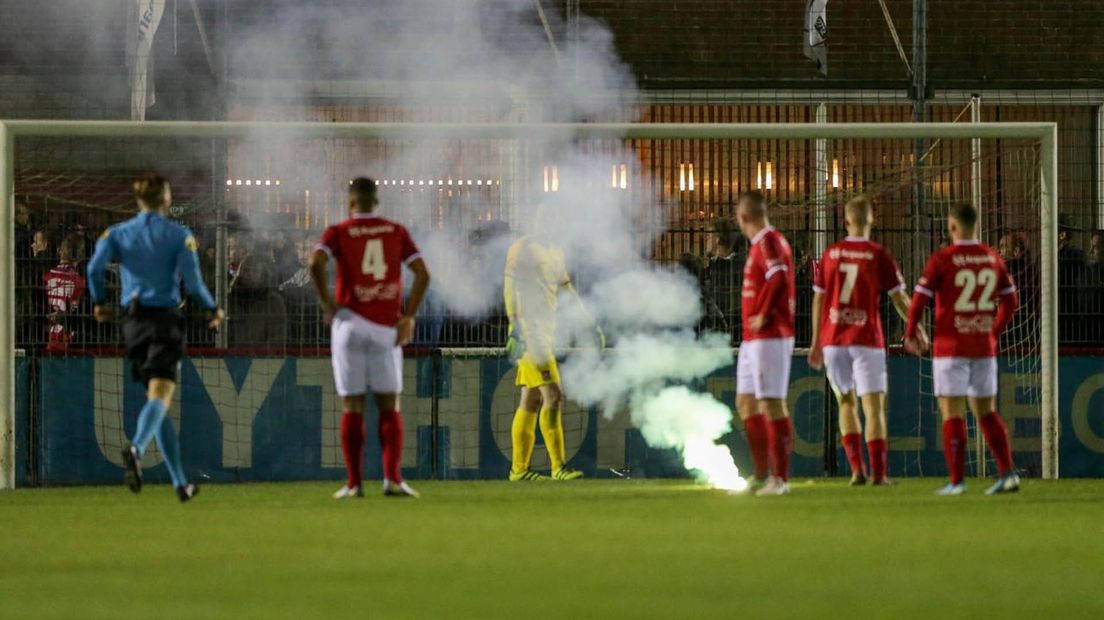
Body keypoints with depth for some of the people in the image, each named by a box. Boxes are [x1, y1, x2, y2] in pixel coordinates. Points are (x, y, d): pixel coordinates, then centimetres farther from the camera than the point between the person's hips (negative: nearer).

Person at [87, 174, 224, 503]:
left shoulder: (117, 233, 6)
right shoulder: (179, 235, -1)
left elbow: (95, 267, -8)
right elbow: (193, 282, -8)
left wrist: (99, 301, 8)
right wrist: (213, 311, 8)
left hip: (134, 321, 4)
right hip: (166, 319, -4)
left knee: (157, 399, 13)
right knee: (160, 395, -13)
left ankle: (180, 482, 13)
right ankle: (136, 448, -44)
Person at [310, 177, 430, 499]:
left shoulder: (338, 233, 2)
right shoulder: (396, 232, 8)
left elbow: (316, 263, -17)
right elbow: (422, 273, 0)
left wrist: (326, 303, -6)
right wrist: (408, 317, 2)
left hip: (351, 323, -1)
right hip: (387, 328, 1)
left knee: (353, 408, 3)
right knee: (390, 408, 7)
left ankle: (354, 483, 0)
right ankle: (393, 478, -6)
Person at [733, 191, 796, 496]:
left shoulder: (768, 241, -12)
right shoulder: (762, 243, 17)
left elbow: (778, 276, -27)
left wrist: (763, 314, -20)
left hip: (769, 337, -10)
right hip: (752, 339, 10)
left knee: (772, 405, -9)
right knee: (746, 403, 14)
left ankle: (780, 478, -7)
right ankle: (762, 475, 20)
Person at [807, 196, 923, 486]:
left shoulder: (830, 254, 4)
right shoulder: (879, 256, -4)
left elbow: (818, 300, 8)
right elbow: (899, 299, -2)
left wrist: (816, 343, 15)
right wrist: (917, 330, 12)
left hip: (833, 340, 3)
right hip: (867, 340, -3)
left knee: (846, 404, 16)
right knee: (874, 407, 0)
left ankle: (857, 469, 5)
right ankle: (878, 472, -7)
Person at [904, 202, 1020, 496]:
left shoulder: (942, 260, -10)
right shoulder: (993, 259, 5)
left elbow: (918, 301, -10)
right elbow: (1010, 301, 12)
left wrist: (911, 335, 5)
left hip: (950, 348, -5)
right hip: (984, 348, 5)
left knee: (952, 414, -1)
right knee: (987, 412, 13)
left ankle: (957, 480, -4)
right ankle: (1007, 472, 4)